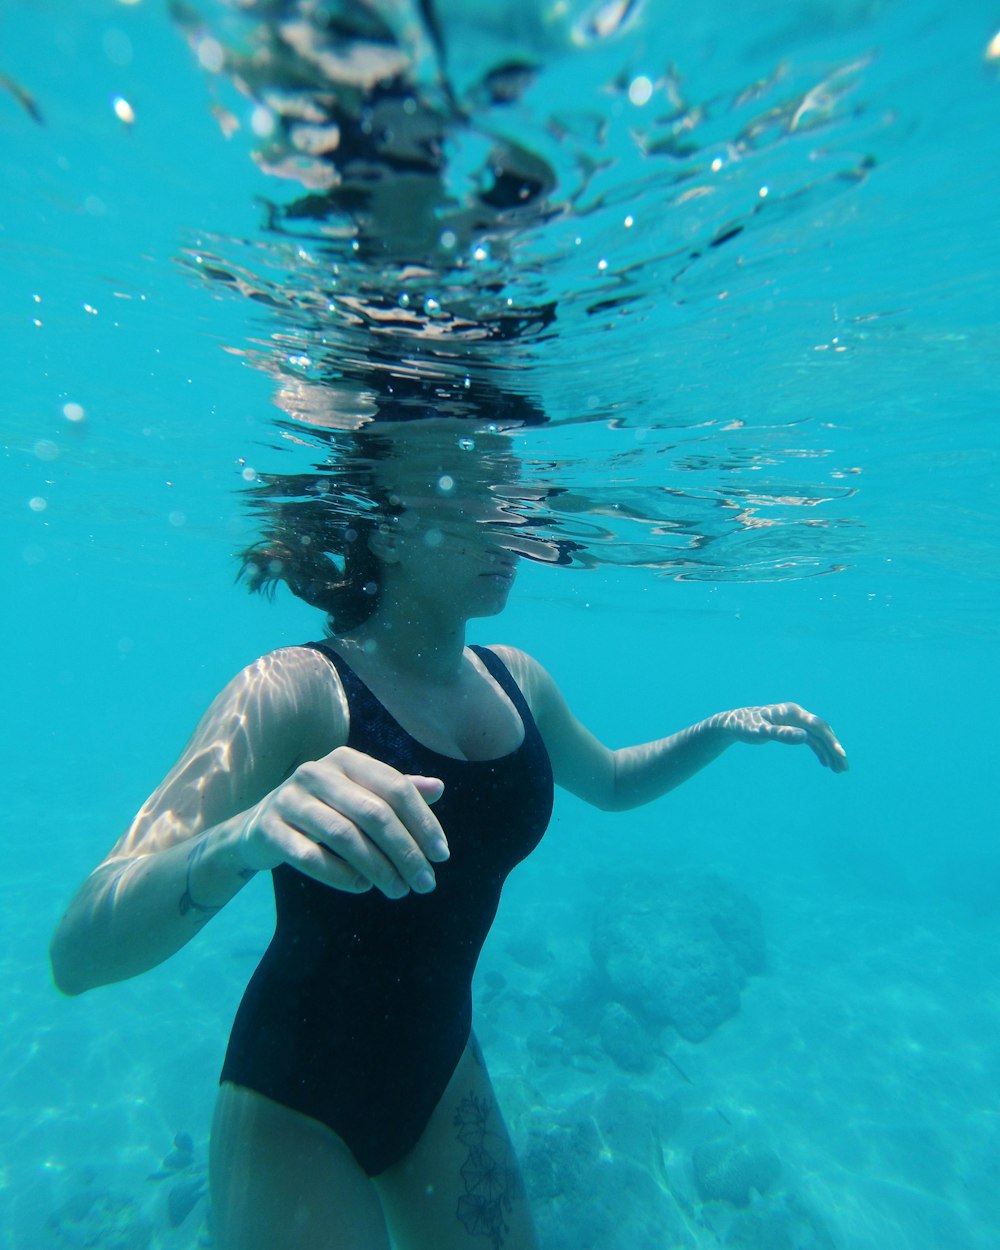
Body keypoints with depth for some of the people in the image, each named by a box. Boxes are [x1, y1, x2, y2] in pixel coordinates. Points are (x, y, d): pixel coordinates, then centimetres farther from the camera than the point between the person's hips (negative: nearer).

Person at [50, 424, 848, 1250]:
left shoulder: (514, 680, -8)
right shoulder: (299, 689, -25)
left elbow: (611, 781, 12)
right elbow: (80, 952, -30)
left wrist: (722, 730, -2)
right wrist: (245, 838, -50)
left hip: (440, 1066, 5)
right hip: (293, 1098, -4)